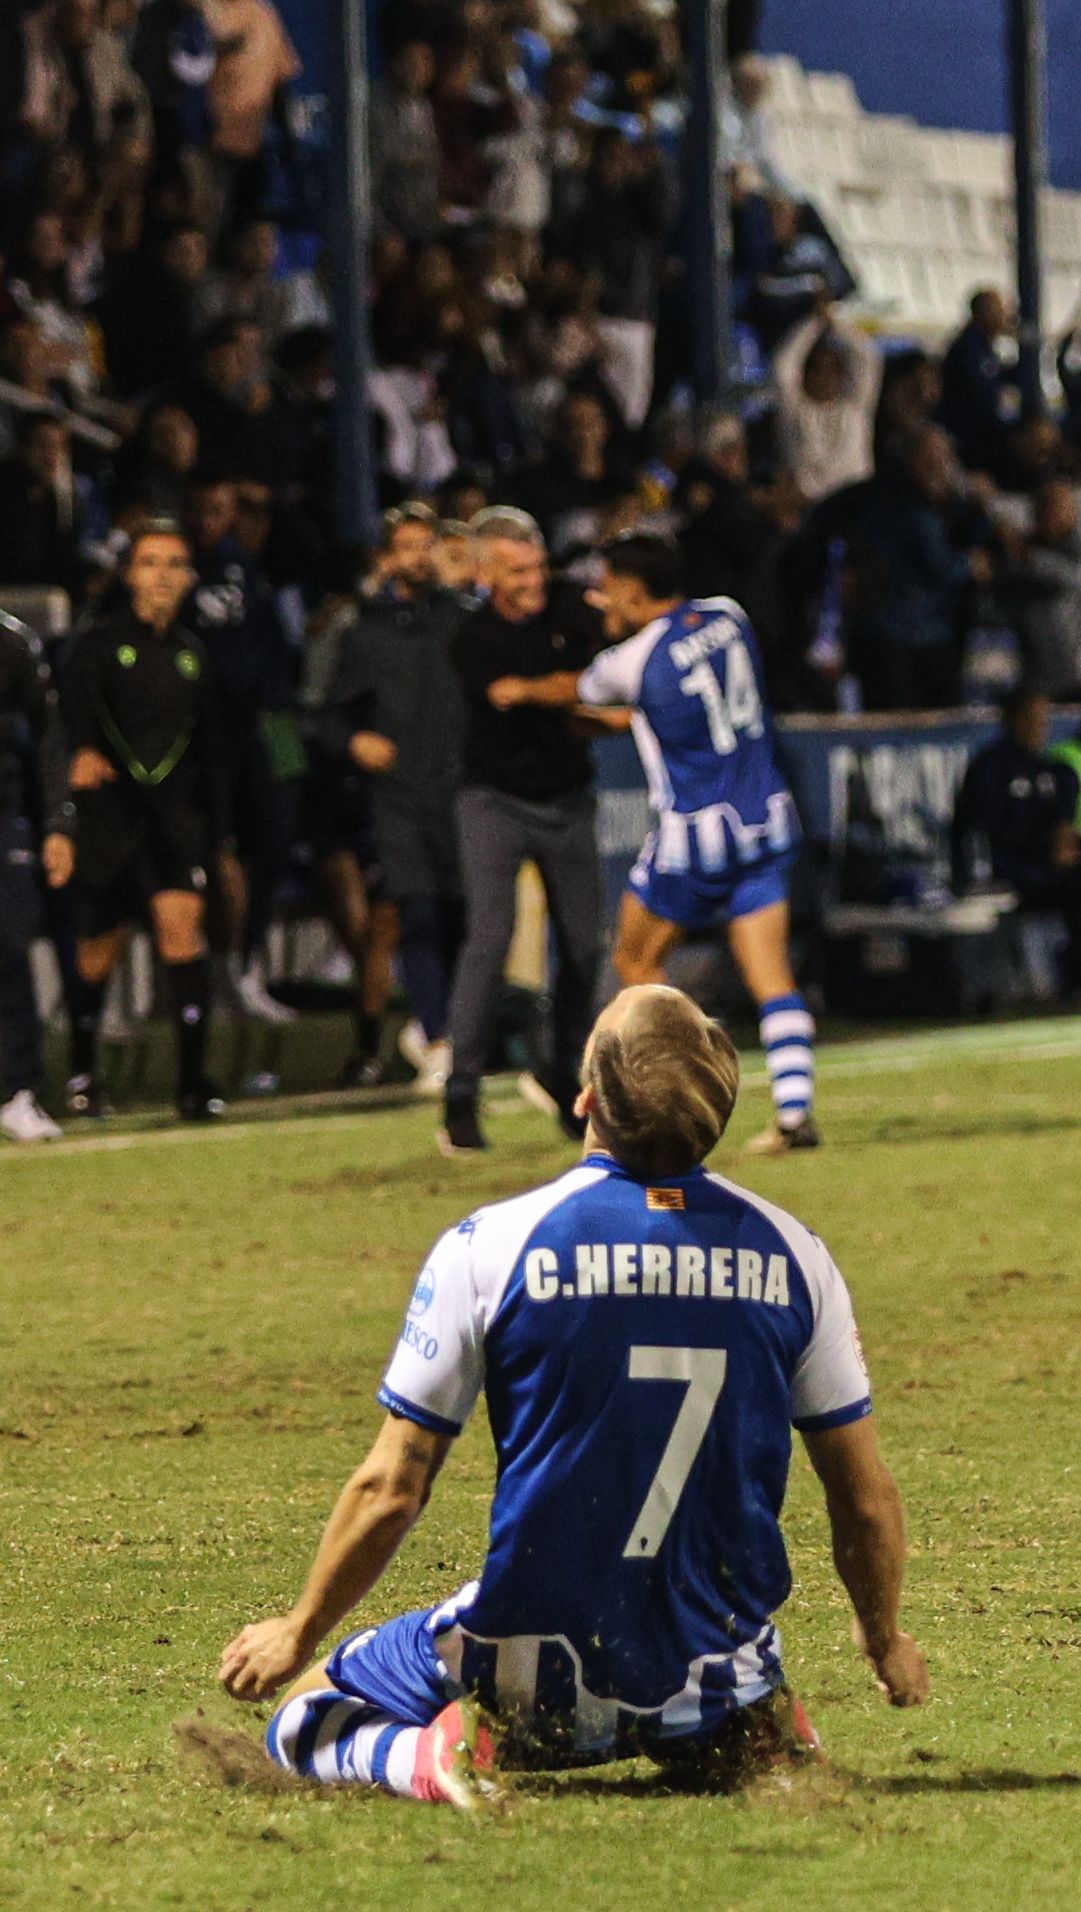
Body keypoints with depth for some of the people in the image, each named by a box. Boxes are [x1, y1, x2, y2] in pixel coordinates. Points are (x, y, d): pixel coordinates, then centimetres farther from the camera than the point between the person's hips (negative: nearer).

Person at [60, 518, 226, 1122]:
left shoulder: (191, 652, 12)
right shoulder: (101, 643, -1)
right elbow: (78, 703, -20)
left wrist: (216, 824, 16)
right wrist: (85, 750, -41)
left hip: (177, 806, 2)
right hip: (111, 805, -2)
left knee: (181, 924, -16)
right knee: (101, 947, 5)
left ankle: (193, 1075, -17)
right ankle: (83, 1070, 26)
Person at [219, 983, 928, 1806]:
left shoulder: (491, 1245, -10)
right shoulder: (789, 1252, -3)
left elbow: (390, 1491, -7)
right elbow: (867, 1499, 4)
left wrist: (300, 1632, 10)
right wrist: (887, 1643, 23)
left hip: (537, 1670, -3)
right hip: (720, 1671, 3)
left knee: (309, 1717, 19)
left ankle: (425, 1754, -10)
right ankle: (749, 1740, 5)